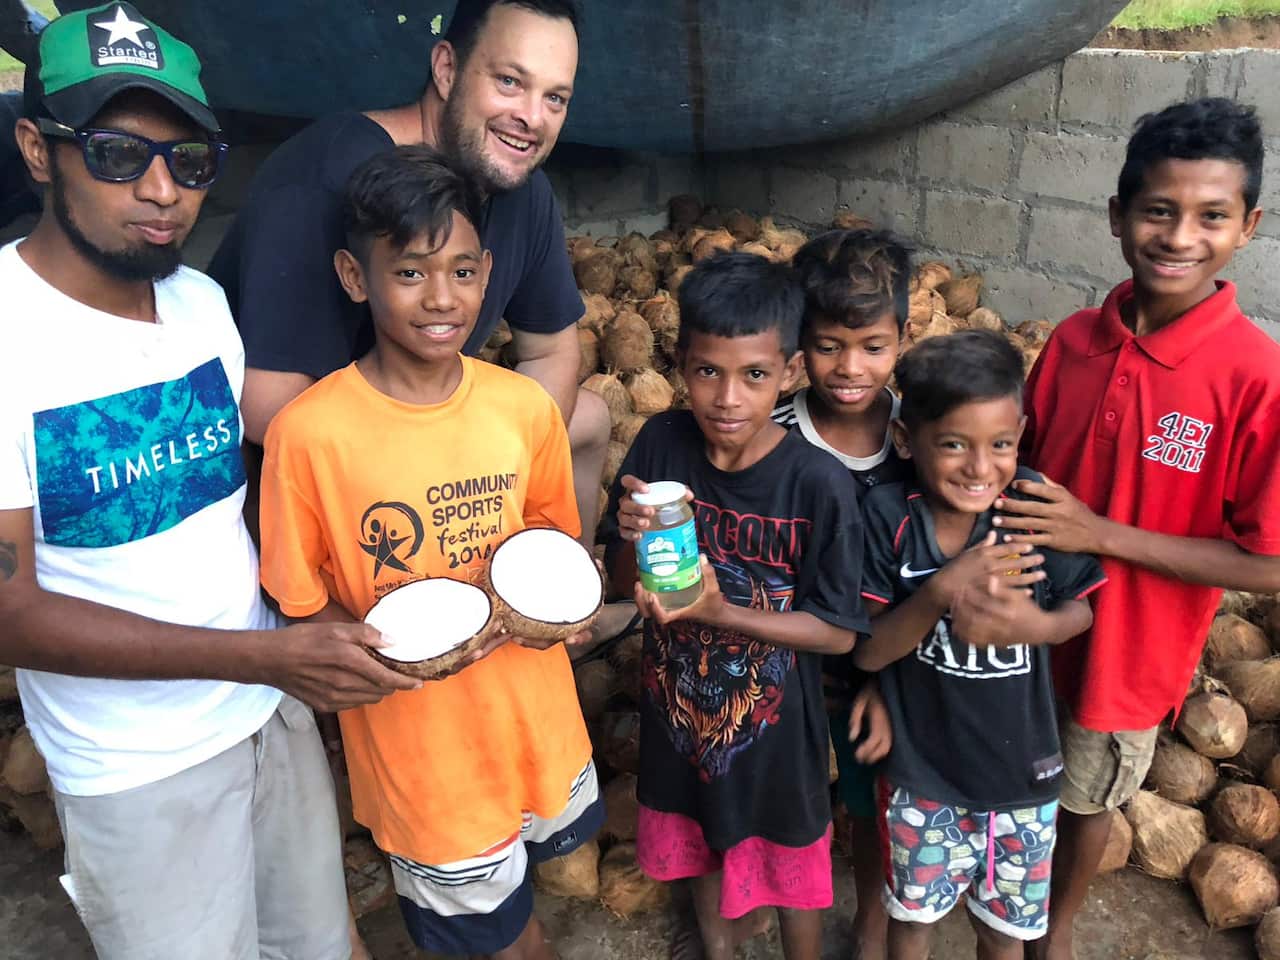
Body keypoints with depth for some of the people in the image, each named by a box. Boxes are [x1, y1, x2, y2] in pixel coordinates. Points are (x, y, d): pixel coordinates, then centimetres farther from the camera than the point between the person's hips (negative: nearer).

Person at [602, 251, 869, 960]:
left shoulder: (819, 483, -25)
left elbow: (838, 631, -17)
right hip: (681, 707, 4)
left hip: (774, 722, -3)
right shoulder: (659, 445, -16)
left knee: (789, 870, 21)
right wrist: (635, 539, -27)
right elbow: (621, 580, -5)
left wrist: (719, 612, -29)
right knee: (701, 845, 29)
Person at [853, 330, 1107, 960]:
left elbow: (1081, 607, -4)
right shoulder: (888, 515, -20)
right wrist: (941, 592, -33)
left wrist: (1035, 625, -27)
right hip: (922, 769, -1)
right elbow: (866, 652, -17)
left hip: (1021, 768, 1)